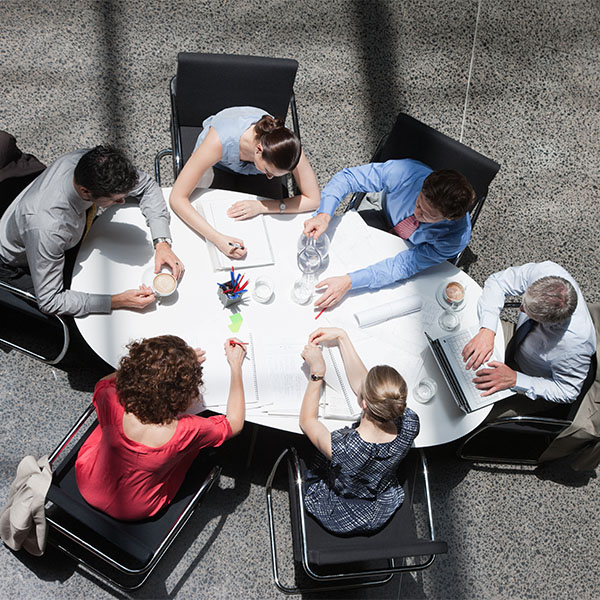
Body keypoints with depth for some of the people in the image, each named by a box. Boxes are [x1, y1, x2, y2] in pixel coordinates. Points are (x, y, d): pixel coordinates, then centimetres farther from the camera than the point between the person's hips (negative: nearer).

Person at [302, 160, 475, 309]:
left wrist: (349, 282, -44)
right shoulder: (404, 172, -38)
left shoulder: (457, 236, -39)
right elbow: (346, 177, -27)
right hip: (383, 221, 3)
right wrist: (324, 214, -45)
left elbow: (405, 265, -36)